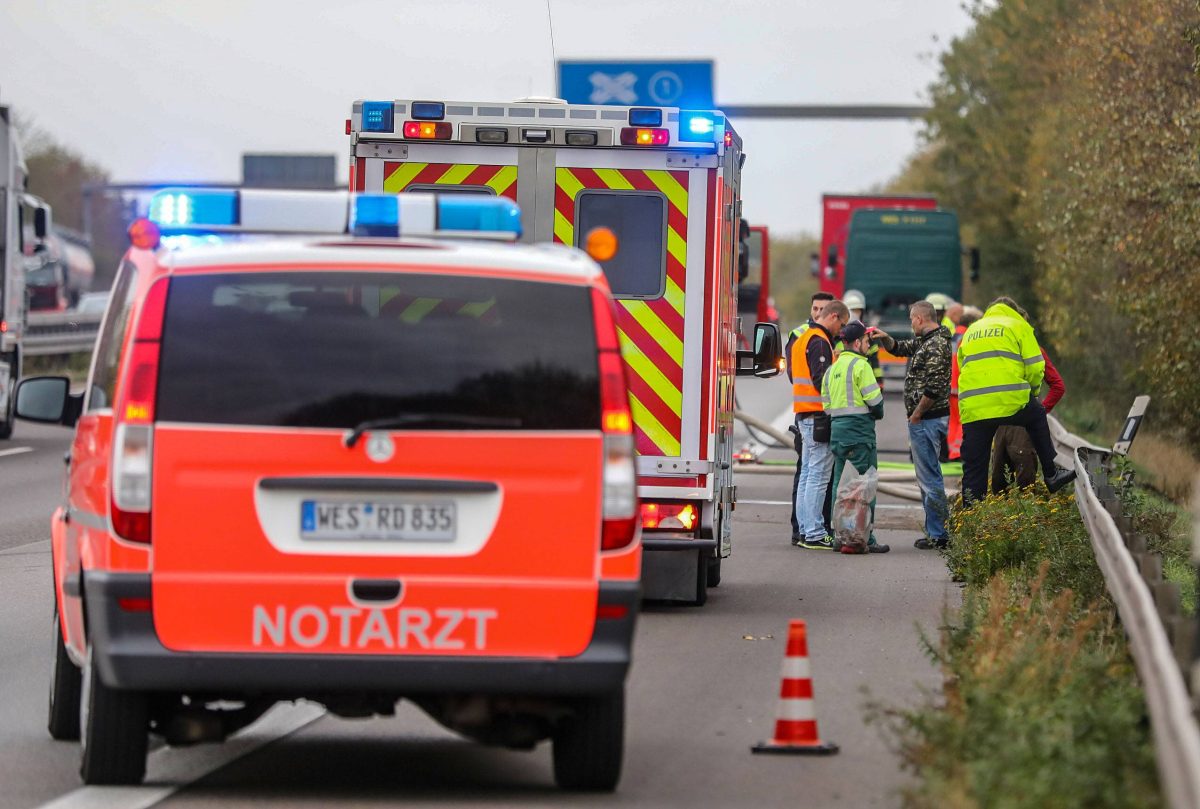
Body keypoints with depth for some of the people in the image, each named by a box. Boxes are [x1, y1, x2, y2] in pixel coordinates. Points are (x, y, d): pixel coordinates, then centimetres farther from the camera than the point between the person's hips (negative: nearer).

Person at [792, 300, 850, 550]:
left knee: (808, 474, 14)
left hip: (804, 415, 10)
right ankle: (814, 534, -9)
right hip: (818, 415, -10)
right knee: (818, 475, -8)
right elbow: (821, 380, -20)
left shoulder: (803, 339, 19)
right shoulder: (819, 342, -14)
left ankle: (803, 530, 16)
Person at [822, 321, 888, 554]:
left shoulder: (832, 369, 15)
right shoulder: (860, 366, -9)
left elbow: (826, 404, 15)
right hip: (859, 430, -8)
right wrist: (878, 413, 8)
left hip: (837, 429, 8)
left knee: (840, 483, 11)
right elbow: (875, 401, -11)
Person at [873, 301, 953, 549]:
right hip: (928, 419, 11)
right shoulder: (925, 341, 15)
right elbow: (900, 348, 29)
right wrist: (885, 338, 9)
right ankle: (935, 532, 19)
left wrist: (916, 414, -15)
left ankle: (938, 534, -6)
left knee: (929, 476, -8)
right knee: (928, 475, 15)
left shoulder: (936, 345, -17)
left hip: (927, 419, -11)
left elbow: (933, 387, -24)